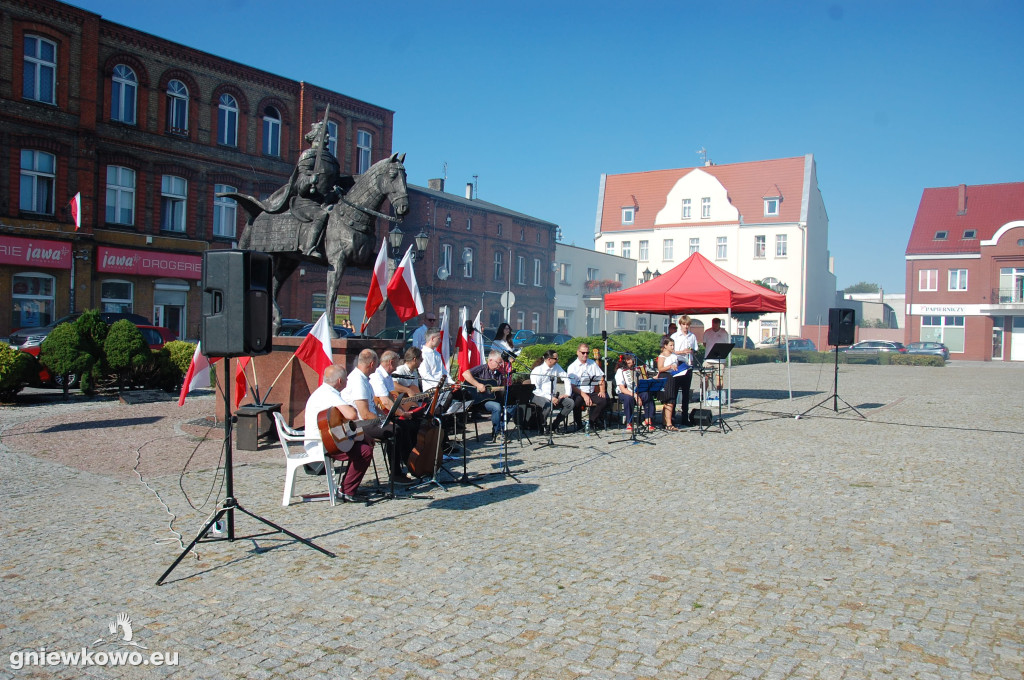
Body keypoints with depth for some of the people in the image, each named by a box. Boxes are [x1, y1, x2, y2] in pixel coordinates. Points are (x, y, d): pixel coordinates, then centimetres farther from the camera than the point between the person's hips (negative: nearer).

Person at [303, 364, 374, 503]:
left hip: (324, 441, 11)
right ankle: (347, 492, -10)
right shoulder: (329, 395, -19)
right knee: (365, 451, -19)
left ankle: (347, 487, 18)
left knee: (367, 442, 14)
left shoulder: (323, 391, 16)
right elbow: (352, 415, -34)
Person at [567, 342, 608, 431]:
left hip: (591, 393, 4)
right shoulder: (572, 367, 0)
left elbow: (601, 378, 15)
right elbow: (572, 386, -9)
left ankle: (592, 422, -7)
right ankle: (578, 424, -13)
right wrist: (584, 395, -21)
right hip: (578, 393, -4)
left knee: (604, 400, -24)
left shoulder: (593, 364, 14)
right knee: (577, 401, -36)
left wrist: (602, 390, -4)